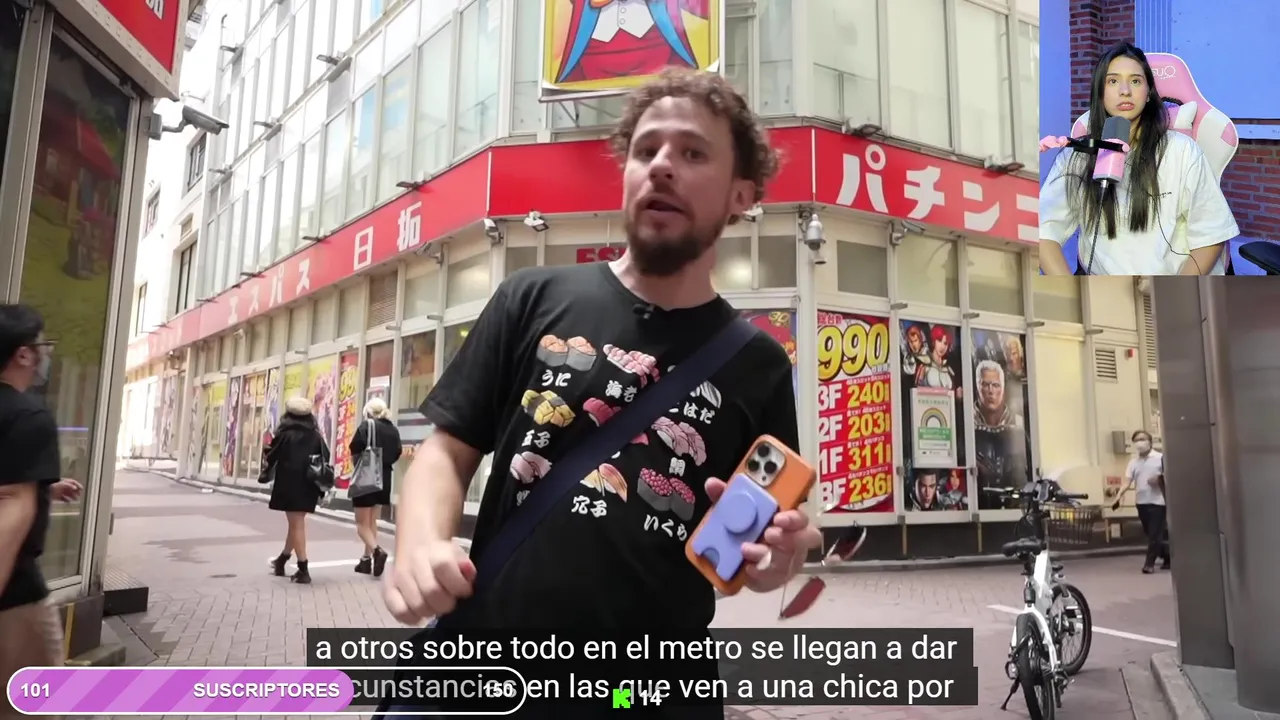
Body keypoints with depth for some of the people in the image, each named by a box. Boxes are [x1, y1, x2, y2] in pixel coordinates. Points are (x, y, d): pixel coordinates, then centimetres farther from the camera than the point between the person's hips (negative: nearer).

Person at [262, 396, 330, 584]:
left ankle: (303, 570, -4)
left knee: (297, 525, -2)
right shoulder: (316, 437, 5)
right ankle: (282, 560, 35)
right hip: (309, 487, 5)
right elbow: (326, 459, 3)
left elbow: (270, 458, 1)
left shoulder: (285, 435, -6)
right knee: (296, 523, 18)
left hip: (290, 485, -4)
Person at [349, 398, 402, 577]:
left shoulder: (367, 426, -10)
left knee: (362, 523, 1)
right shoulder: (393, 429, 7)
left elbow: (355, 450, -16)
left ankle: (377, 550, -21)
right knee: (372, 521, 16)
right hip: (385, 478, 6)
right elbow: (397, 454, 6)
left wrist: (358, 462, 2)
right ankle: (367, 559, 16)